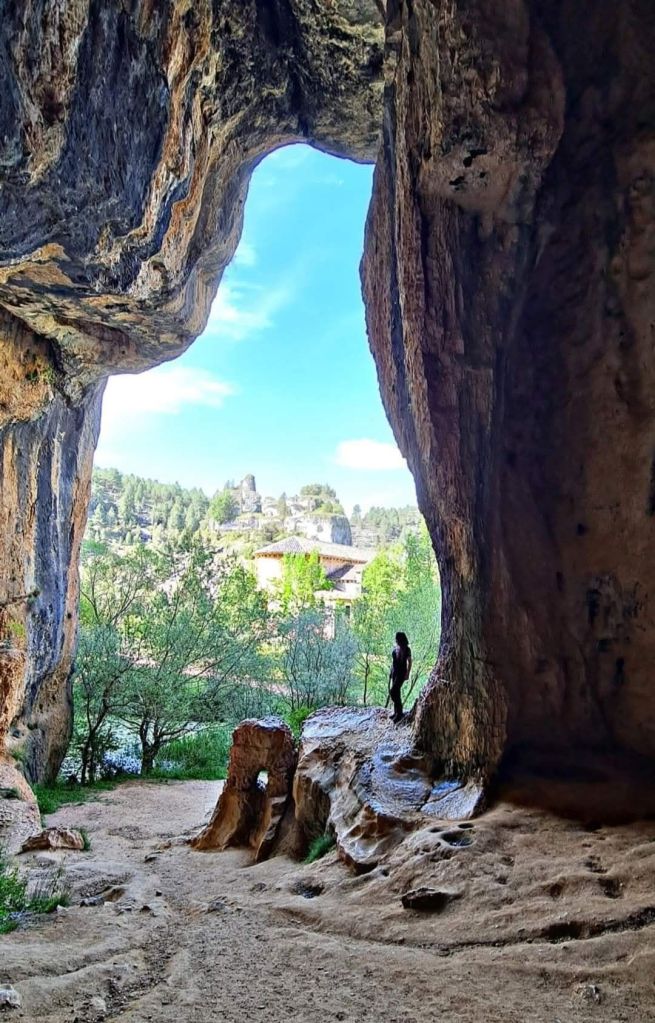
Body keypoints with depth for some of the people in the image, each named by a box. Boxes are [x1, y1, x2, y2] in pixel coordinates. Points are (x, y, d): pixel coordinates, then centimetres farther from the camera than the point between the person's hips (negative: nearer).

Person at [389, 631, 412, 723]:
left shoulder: (406, 649, -8)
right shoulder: (395, 648, 11)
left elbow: (409, 662, -9)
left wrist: (407, 674, -14)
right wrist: (390, 672, 16)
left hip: (401, 672, -7)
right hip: (393, 671, 7)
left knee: (394, 691, -15)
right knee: (392, 691, 8)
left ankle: (399, 713, -8)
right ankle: (396, 712, 20)